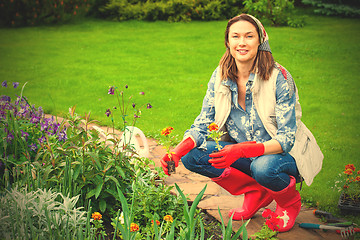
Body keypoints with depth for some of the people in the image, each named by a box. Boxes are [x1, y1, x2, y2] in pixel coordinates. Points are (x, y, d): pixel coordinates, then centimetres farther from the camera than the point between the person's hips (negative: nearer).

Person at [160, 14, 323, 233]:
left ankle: (290, 200, -1)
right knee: (192, 155, -17)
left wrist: (241, 151, -40)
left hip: (284, 154, -5)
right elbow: (203, 124, -4)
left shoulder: (279, 77, -21)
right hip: (242, 155, 5)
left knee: (263, 167, -39)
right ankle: (255, 193, 2)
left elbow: (286, 138, -23)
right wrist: (177, 151, -25)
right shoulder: (220, 77, -7)